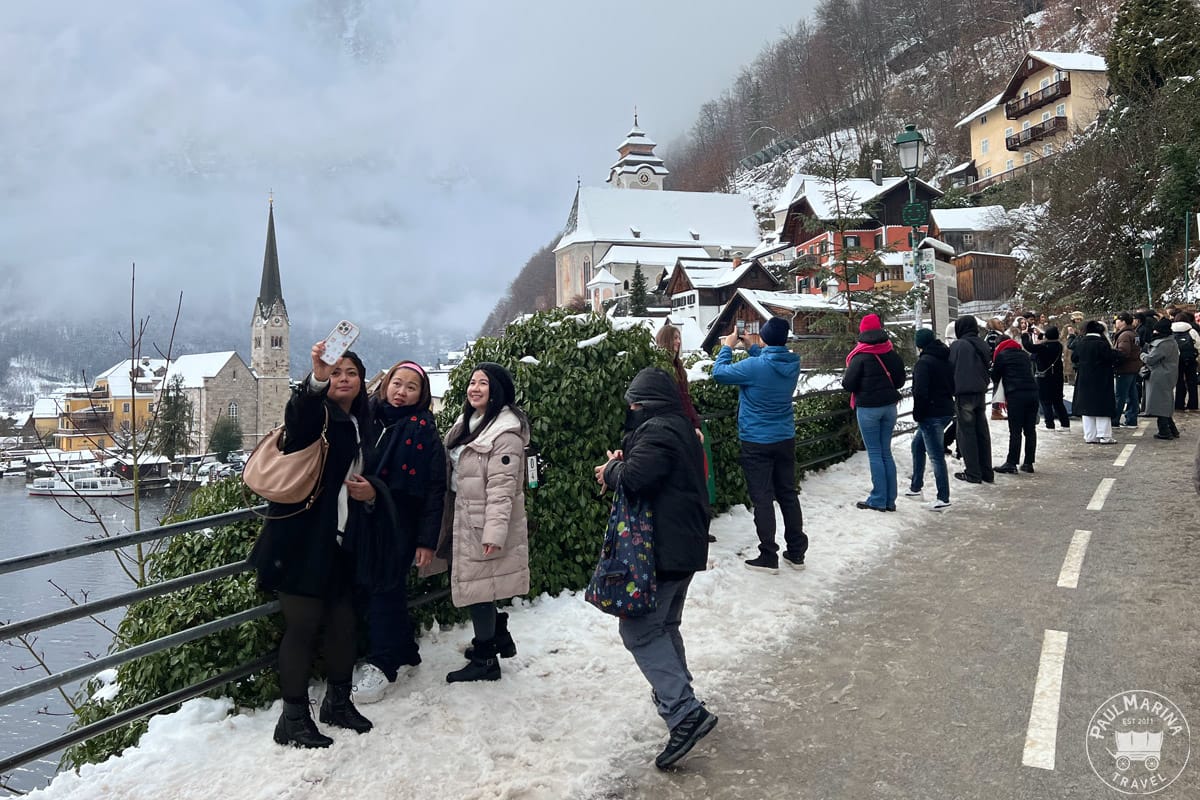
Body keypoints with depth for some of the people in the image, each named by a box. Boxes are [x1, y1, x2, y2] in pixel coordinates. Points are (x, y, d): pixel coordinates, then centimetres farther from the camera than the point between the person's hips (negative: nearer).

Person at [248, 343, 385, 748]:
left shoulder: (361, 427, 15)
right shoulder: (315, 415, -6)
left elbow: (372, 479, 26)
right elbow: (297, 418, -33)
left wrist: (372, 494, 2)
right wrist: (316, 379, -52)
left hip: (342, 544, 7)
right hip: (302, 542, -7)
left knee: (343, 623, 12)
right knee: (303, 626, -2)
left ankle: (338, 702, 30)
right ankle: (293, 719, 9)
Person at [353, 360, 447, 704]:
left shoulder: (424, 430, -4)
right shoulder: (366, 417, 5)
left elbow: (435, 489, -6)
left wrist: (427, 540, -9)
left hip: (400, 524, -4)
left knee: (385, 588, -6)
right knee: (365, 586, 8)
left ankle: (381, 663, 6)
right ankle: (404, 650, 25)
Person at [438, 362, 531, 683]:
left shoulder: (505, 431, -17)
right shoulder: (468, 421, 12)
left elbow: (501, 486, -22)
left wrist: (495, 532, -25)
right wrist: (449, 518, 21)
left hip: (484, 521, -9)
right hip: (465, 517, 9)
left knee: (477, 584, -2)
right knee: (478, 582, 16)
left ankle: (484, 659, 11)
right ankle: (499, 636, 35)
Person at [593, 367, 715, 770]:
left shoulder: (656, 431, -17)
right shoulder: (681, 428, 16)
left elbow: (634, 479, -29)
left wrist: (611, 469, -7)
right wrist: (622, 465, 3)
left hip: (661, 550, -10)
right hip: (686, 547, 10)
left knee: (640, 630, -8)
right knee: (665, 625, 23)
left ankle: (685, 713, -14)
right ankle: (676, 693, 35)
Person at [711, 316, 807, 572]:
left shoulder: (755, 366, -21)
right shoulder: (792, 364, -3)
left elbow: (719, 373, -9)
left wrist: (728, 346, 4)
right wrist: (752, 347, 18)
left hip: (757, 443, -6)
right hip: (786, 439, 6)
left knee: (762, 498, 2)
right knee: (788, 495, 14)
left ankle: (769, 557, 6)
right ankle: (796, 553, 22)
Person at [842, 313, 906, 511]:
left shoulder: (861, 357, -13)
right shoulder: (892, 354, 4)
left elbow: (848, 384, -12)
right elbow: (900, 381, 14)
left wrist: (844, 377, 9)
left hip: (868, 408, -5)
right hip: (889, 406, 5)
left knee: (874, 453, 0)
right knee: (886, 452, 11)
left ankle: (878, 500, 2)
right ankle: (889, 500, 13)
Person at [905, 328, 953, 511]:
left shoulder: (923, 362, -15)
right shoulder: (946, 359, 11)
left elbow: (920, 391, -20)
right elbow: (954, 386, 16)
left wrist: (917, 414, -10)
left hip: (931, 414, -9)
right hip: (947, 410, 9)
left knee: (936, 456, -5)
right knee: (918, 444, 23)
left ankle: (943, 498, -3)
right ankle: (916, 486, 31)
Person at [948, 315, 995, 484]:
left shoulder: (957, 345, -8)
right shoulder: (983, 346, 11)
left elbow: (951, 368, -7)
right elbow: (988, 369, 16)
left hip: (964, 394, -6)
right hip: (980, 393, 6)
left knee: (967, 433, -1)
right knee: (982, 432, 10)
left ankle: (973, 473, -1)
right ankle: (987, 473, 15)